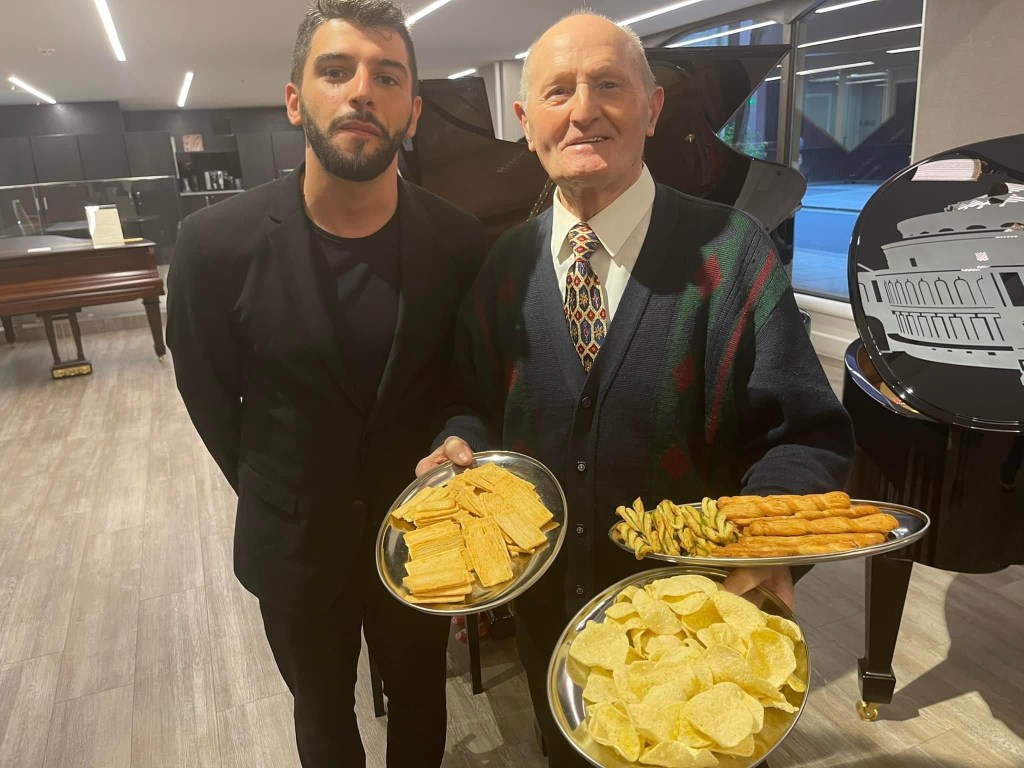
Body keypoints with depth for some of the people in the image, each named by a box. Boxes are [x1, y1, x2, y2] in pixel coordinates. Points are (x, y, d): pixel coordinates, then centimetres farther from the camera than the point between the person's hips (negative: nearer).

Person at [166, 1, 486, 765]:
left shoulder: (460, 242, -15)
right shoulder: (217, 244, -18)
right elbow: (210, 401, -5)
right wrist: (281, 503, 3)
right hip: (295, 543, 0)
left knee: (420, 701, 27)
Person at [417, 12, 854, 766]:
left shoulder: (731, 250, -16)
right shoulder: (504, 265, -5)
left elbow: (805, 437, -15)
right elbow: (475, 402, 5)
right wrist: (461, 443, -16)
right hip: (546, 605, 3)